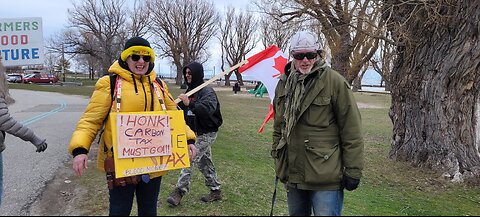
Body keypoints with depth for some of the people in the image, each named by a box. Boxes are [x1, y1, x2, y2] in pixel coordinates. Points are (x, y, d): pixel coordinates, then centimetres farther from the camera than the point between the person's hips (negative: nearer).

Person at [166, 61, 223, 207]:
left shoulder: (207, 91, -16)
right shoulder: (190, 90, 12)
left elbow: (208, 109, -33)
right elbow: (186, 111, 19)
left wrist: (189, 104, -42)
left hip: (206, 133, -9)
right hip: (195, 133, 9)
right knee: (205, 162, 15)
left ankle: (179, 192, -6)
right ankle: (215, 191, 26)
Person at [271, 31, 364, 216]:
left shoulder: (334, 81, -11)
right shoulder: (283, 83, 7)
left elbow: (351, 130, -11)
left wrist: (353, 171, -11)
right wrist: (277, 157, 16)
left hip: (325, 176, -6)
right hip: (292, 173, 6)